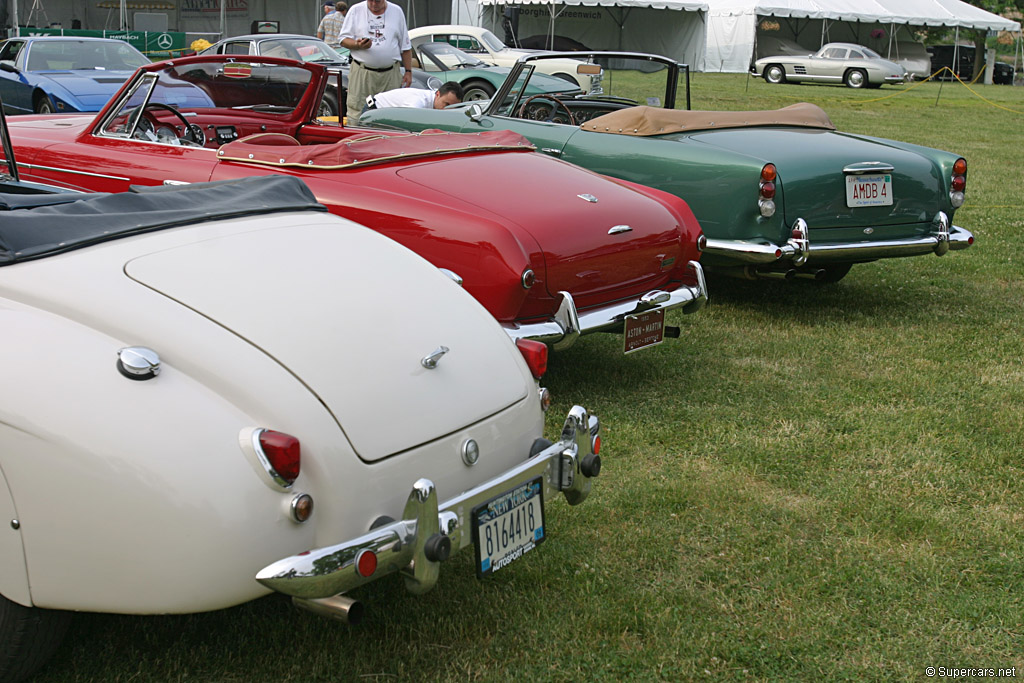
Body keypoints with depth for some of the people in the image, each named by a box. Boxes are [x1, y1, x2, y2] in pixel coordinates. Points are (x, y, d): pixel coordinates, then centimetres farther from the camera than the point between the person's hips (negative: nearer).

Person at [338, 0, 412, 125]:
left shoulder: (397, 11, 10)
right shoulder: (355, 10, 5)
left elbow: (405, 46, 14)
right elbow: (343, 40, 5)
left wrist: (408, 71, 9)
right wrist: (358, 45, -16)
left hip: (390, 74, 1)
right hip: (361, 73, -1)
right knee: (357, 113, -6)